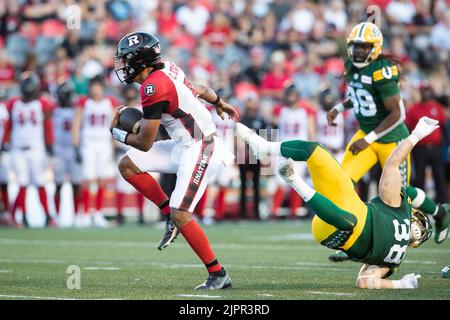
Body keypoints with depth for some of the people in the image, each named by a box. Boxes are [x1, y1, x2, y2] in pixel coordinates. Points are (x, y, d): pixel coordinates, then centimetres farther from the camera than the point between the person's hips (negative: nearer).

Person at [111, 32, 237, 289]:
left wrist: (117, 133, 5)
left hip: (199, 150, -10)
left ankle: (218, 275, -5)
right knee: (127, 166, 7)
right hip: (184, 146, 10)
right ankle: (171, 211, 13)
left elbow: (144, 143, -15)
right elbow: (201, 90, 25)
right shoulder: (168, 70, 6)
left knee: (180, 216, -12)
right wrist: (220, 104, 46)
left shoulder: (154, 87, -21)